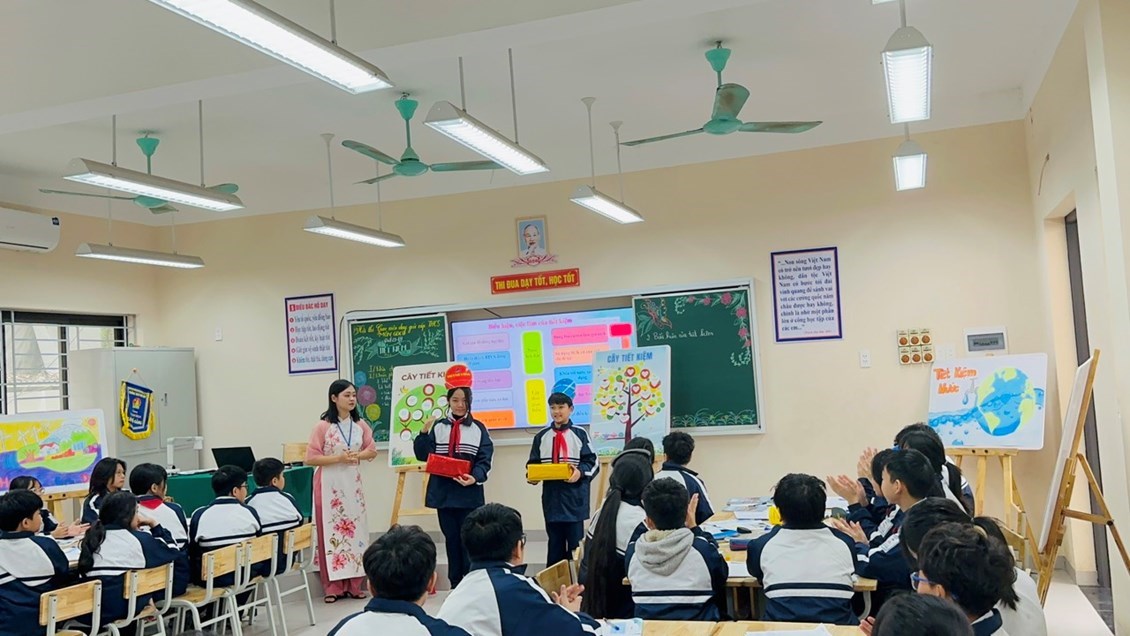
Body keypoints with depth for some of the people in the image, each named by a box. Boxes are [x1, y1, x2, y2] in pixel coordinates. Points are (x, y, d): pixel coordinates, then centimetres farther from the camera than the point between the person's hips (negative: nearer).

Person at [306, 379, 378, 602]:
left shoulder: (360, 425, 4)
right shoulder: (322, 426, -9)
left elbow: (372, 450, 11)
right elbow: (310, 458, -11)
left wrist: (358, 456, -9)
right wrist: (338, 458, -19)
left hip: (353, 482, 4)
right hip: (330, 484, -4)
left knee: (355, 528, 6)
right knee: (331, 530, -1)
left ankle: (355, 584, 15)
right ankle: (333, 586, 6)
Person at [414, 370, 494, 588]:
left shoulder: (478, 428, 2)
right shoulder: (438, 427, 8)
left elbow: (484, 461, -4)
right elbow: (423, 455, 3)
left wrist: (475, 477, -23)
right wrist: (424, 432, -12)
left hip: (469, 494, -2)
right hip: (444, 493, 2)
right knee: (451, 540, 9)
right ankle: (455, 585, 18)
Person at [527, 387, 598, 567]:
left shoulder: (580, 434, -2)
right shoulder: (541, 436, 7)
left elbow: (592, 462, -2)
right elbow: (534, 464, 10)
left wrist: (580, 472, -20)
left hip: (574, 497, -3)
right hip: (551, 496, 3)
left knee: (575, 542, 4)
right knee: (554, 541, 11)